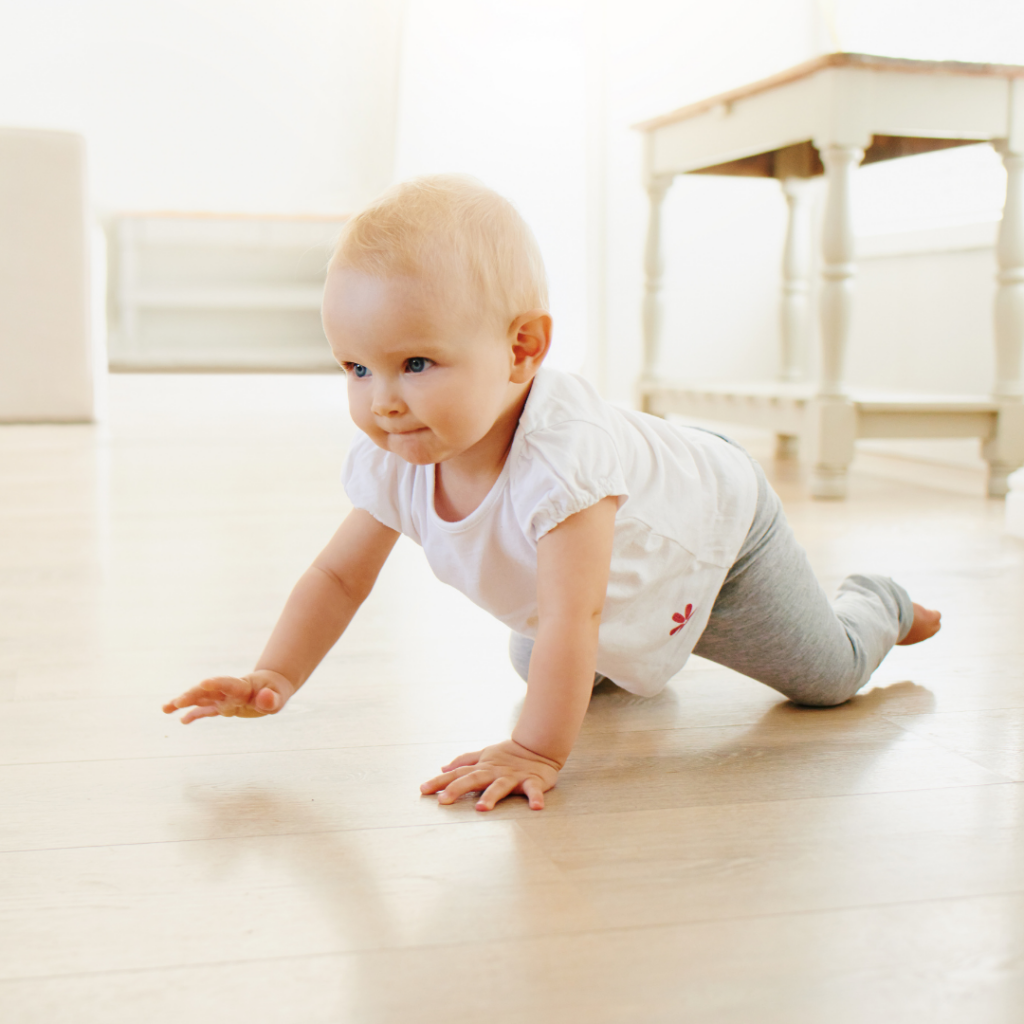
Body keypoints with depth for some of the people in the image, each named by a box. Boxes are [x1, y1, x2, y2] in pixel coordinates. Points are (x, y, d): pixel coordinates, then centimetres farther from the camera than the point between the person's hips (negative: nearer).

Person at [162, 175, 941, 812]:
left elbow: (572, 618, -50)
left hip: (717, 531, -6)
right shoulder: (395, 463, -26)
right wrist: (275, 679, -25)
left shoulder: (559, 454, -49)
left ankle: (877, 605, 39)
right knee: (535, 664, 23)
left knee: (828, 677, 6)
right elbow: (338, 576, -15)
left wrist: (537, 752, -50)